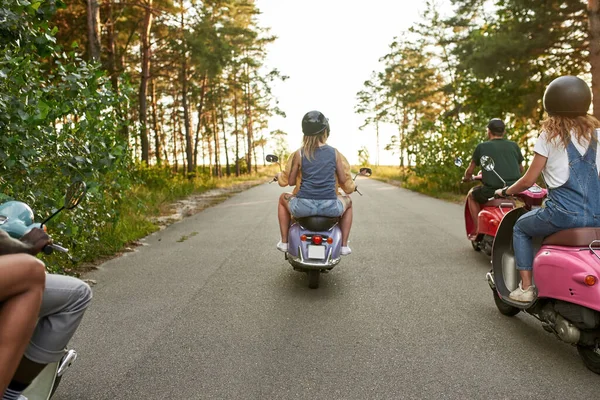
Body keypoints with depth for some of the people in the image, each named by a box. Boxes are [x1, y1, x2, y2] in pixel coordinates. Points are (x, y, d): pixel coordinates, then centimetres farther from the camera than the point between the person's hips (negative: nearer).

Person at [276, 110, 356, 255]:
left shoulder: (299, 154, -1)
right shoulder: (334, 153, 1)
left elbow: (290, 181, 4)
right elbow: (344, 181, 4)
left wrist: (279, 175, 27)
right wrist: (352, 186, 28)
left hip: (304, 207, 0)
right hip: (330, 207, 1)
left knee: (283, 198, 33)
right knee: (348, 201, 35)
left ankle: (284, 241, 32)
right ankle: (344, 245, 29)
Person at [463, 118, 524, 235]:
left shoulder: (482, 147, 3)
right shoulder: (514, 146, 12)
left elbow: (469, 171, 9)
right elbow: (521, 170, 23)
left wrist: (467, 177, 31)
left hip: (492, 191, -3)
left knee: (472, 195, 27)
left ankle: (478, 230, 17)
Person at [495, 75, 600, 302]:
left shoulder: (550, 135, -3)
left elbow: (529, 180, -4)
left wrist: (505, 192, 14)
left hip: (565, 213, -5)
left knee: (520, 228, 20)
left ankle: (526, 287, 13)